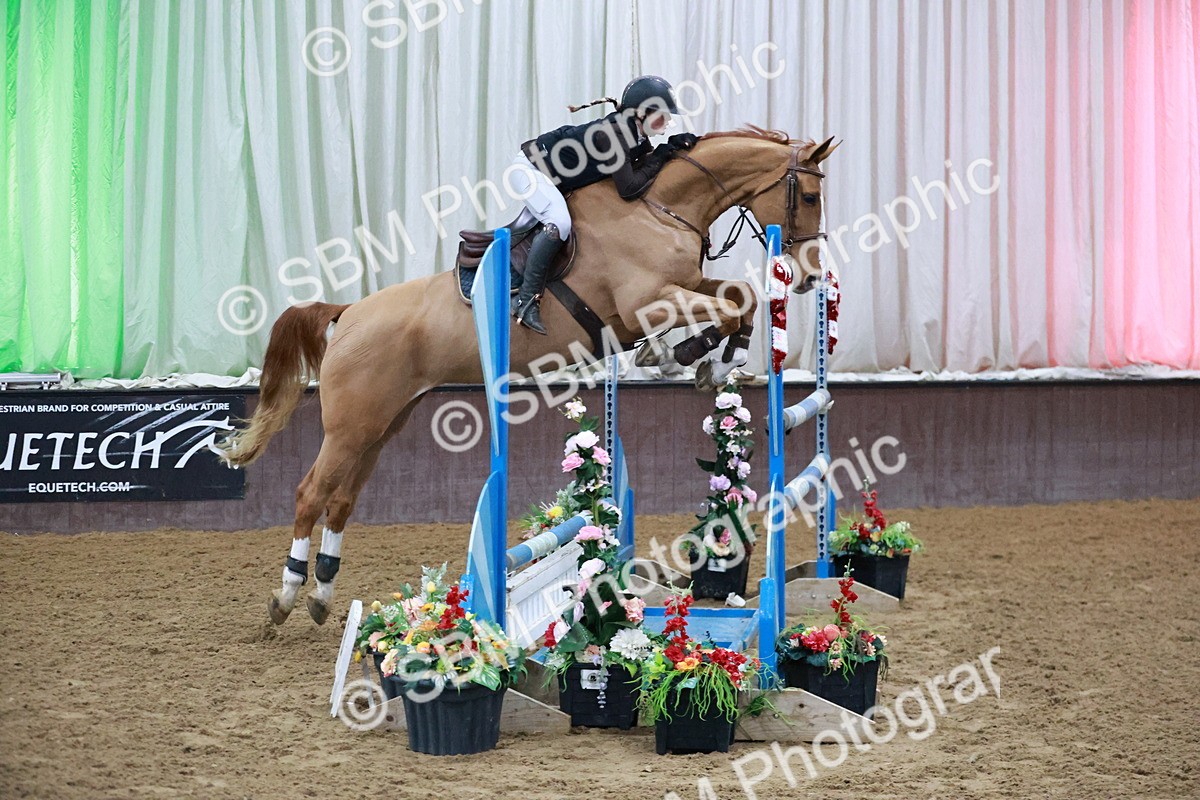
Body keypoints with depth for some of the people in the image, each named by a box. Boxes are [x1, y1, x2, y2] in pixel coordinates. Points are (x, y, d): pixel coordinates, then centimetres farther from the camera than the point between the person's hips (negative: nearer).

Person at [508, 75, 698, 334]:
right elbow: (628, 189, -30)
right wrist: (660, 157, -22)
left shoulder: (637, 137, -3)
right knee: (558, 223, -26)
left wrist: (674, 146, -8)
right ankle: (526, 300, -22)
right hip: (529, 168, -10)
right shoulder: (612, 135, -30)